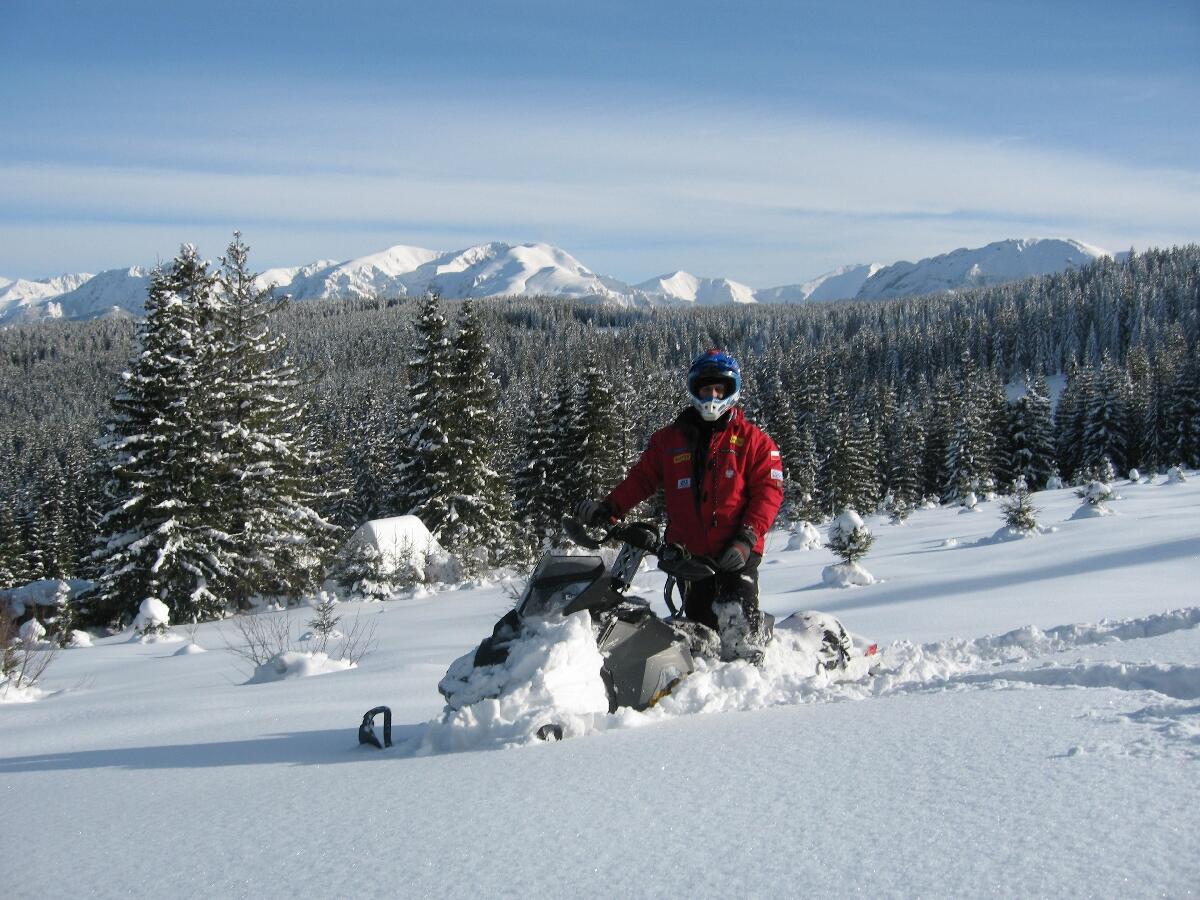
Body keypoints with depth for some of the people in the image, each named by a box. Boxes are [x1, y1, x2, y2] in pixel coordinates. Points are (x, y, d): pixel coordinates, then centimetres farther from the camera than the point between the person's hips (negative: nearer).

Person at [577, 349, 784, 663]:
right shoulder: (669, 439, 14)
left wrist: (747, 538, -14)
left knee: (739, 626, -15)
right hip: (687, 553, 3)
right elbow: (641, 478, 13)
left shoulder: (753, 440, 5)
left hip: (736, 554, -3)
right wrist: (608, 508, -4)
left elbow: (768, 491, -2)